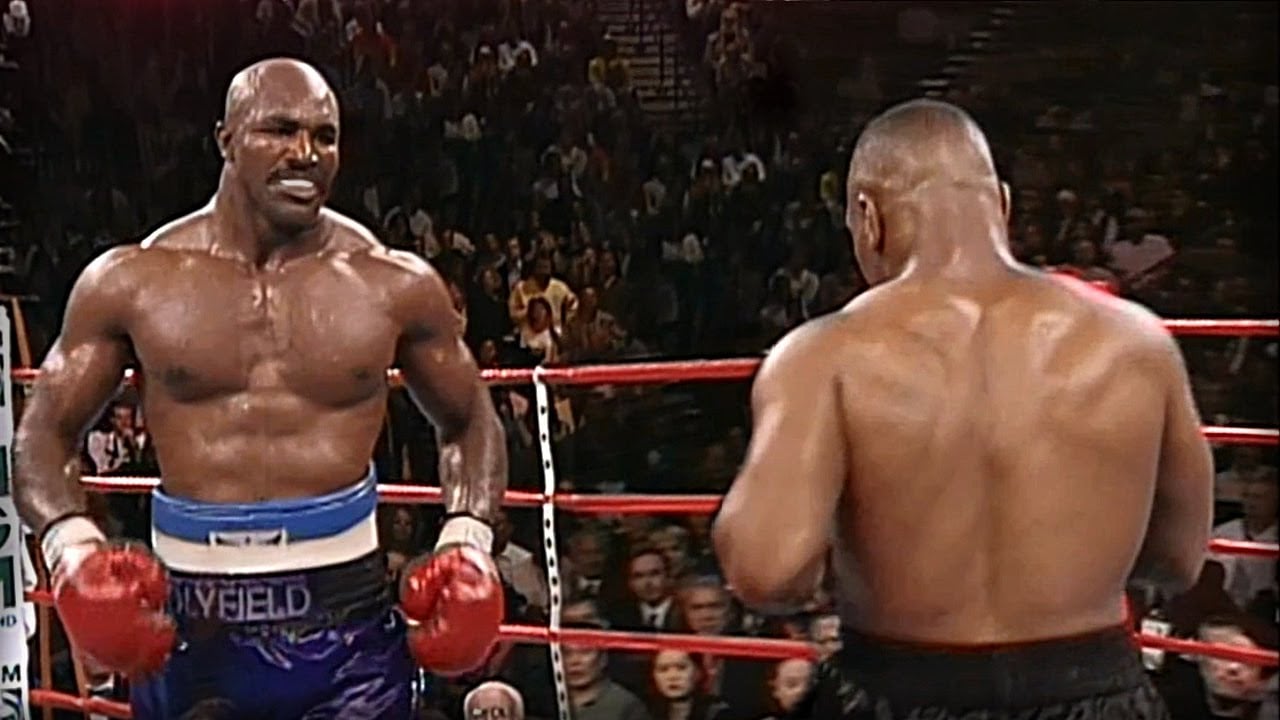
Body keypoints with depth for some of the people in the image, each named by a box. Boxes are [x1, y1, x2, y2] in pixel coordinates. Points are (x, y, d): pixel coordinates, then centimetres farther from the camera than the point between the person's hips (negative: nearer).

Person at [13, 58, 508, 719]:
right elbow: (44, 433, 5)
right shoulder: (130, 281, -1)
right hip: (187, 625, 1)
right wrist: (73, 550, -15)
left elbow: (469, 422, 12)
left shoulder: (394, 285, 0)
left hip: (348, 622, -1)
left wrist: (468, 546, -5)